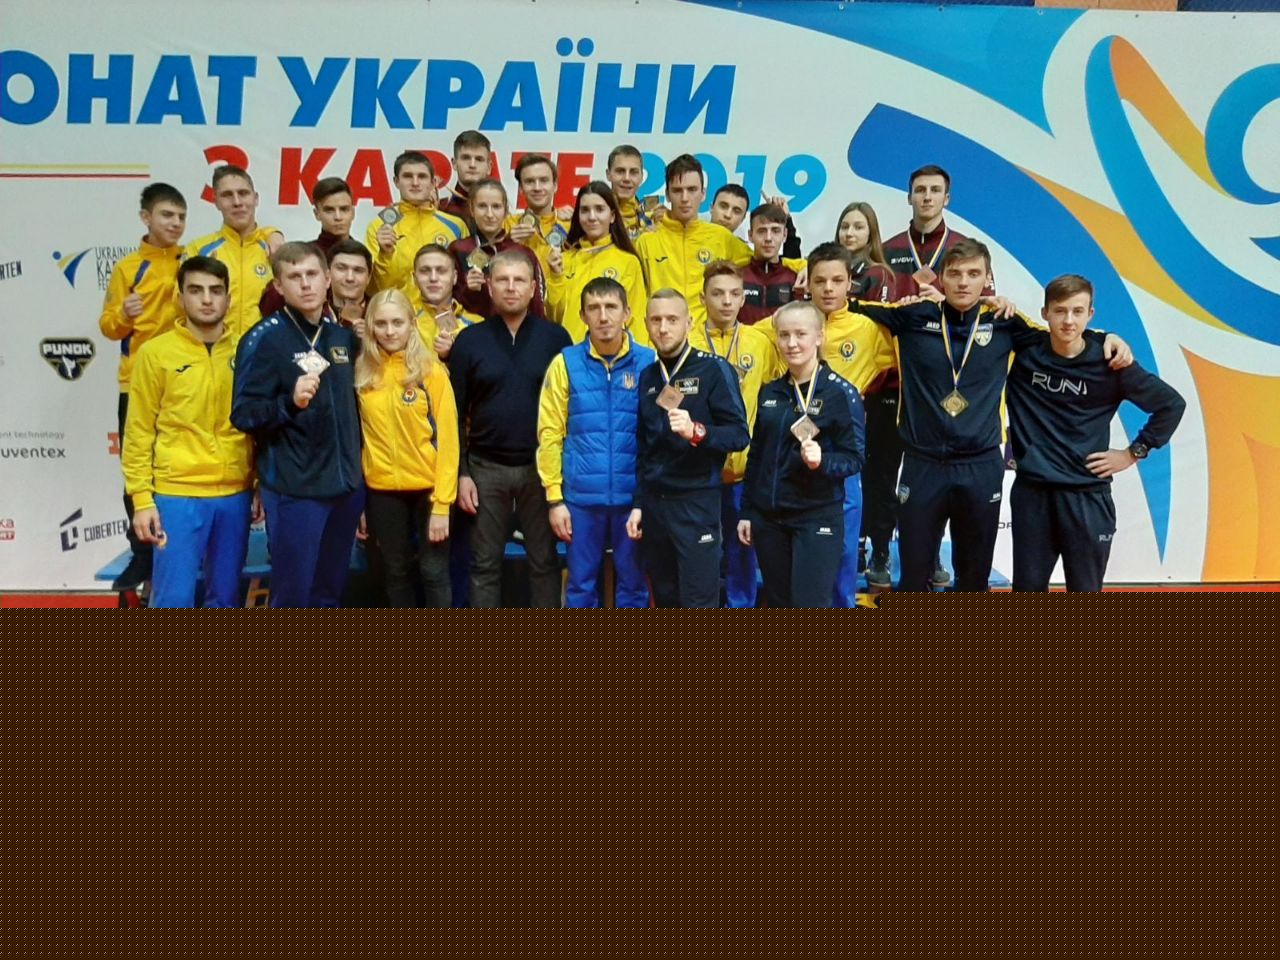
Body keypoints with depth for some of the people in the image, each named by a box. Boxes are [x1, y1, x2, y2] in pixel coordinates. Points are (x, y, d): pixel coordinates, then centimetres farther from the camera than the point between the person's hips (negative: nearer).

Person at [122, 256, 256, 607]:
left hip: (235, 495, 3)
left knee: (225, 598, 13)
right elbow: (139, 433, -2)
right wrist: (142, 499, -7)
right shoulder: (155, 352, -2)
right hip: (176, 496, -3)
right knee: (173, 601, -2)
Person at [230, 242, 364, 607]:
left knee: (329, 593, 15)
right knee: (292, 595, 2)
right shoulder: (265, 338, -9)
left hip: (347, 485, 6)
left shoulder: (344, 335, 9)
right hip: (294, 490, -6)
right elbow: (243, 414, -13)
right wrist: (290, 403, -30)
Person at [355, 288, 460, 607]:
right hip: (382, 488, 3)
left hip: (427, 487, -3)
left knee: (433, 571, 4)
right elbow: (358, 435, 6)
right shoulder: (361, 372, 1)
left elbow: (447, 438, -9)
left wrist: (442, 503, -13)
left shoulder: (431, 371, -8)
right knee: (396, 571, 15)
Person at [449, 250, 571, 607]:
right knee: (485, 563, 8)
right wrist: (460, 472, -3)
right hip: (486, 468, 0)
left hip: (541, 467, 0)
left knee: (544, 560, 8)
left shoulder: (555, 337, -1)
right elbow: (454, 413, 2)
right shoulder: (469, 340, 0)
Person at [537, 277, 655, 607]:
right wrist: (554, 498, -3)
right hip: (582, 496, 0)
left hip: (634, 496, 0)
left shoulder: (650, 362, 0)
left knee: (632, 583, 11)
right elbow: (550, 434, 1)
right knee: (581, 584, 10)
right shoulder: (566, 363, 0)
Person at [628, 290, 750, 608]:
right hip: (654, 502, 6)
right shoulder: (647, 377, 11)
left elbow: (739, 435, -11)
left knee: (698, 600, -3)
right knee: (665, 598, 12)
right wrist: (638, 504, 13)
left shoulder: (713, 369, -7)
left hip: (696, 501, -5)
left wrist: (697, 432, -28)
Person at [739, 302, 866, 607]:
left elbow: (854, 457, -10)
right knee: (778, 605, 12)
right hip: (768, 517, 5)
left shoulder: (841, 392, -8)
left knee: (810, 606, -7)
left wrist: (821, 461, -29)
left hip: (817, 517, -5)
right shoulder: (770, 392, 8)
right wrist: (746, 511, 13)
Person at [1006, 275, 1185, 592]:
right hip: (1031, 493, 1)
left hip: (1087, 498, -1)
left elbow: (1172, 404, 2)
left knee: (1085, 589, 11)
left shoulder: (1109, 363, -7)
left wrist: (1134, 452, 1)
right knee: (1027, 587, 10)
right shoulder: (1024, 351, -2)